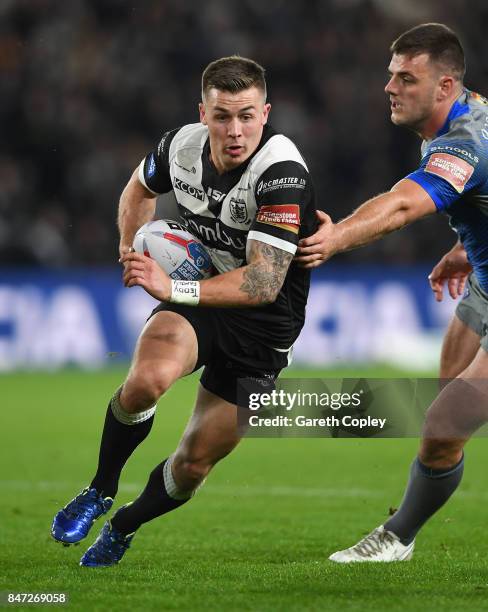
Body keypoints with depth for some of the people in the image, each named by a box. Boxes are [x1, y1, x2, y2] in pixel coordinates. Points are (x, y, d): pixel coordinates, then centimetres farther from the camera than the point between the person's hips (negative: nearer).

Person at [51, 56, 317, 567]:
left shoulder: (282, 172, -27)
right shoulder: (181, 146, -9)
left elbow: (265, 282, -34)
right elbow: (139, 188, 18)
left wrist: (175, 289, -42)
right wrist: (133, 247, 1)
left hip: (263, 325, -3)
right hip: (197, 300, 3)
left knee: (194, 464, 3)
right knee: (147, 378, -32)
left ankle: (121, 529, 34)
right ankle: (99, 491, -7)